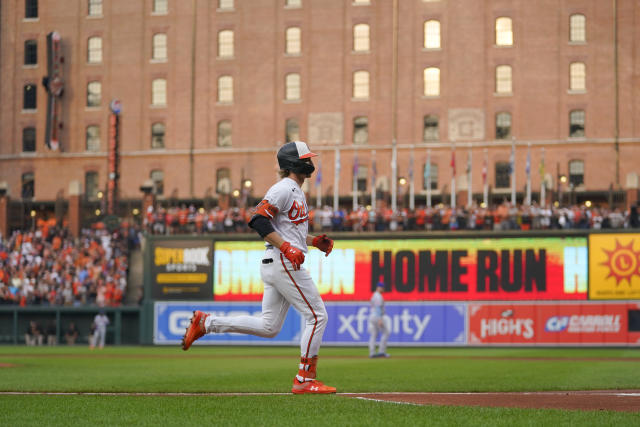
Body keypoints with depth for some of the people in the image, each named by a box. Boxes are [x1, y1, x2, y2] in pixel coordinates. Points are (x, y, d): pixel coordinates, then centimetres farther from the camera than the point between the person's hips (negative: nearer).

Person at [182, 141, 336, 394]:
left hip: (275, 266, 10)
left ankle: (206, 323, 11)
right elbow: (259, 220, -20)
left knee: (268, 327, 10)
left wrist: (314, 241, 17)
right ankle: (305, 380, -4)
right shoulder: (284, 189, -10)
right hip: (283, 264, -10)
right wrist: (286, 247, -27)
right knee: (317, 316, -7)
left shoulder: (296, 192, 22)